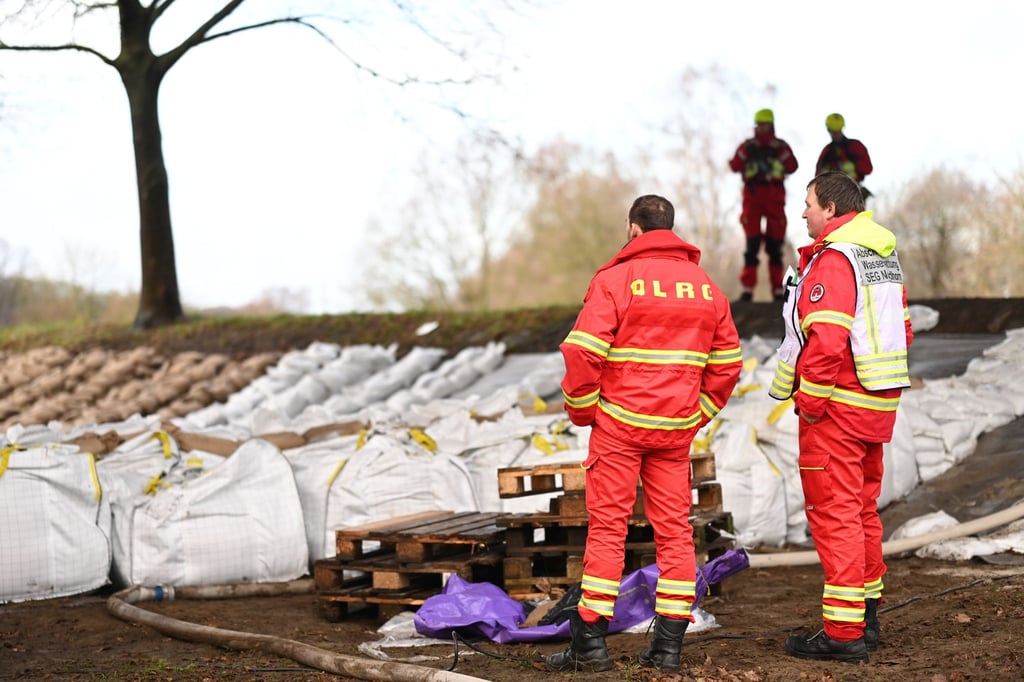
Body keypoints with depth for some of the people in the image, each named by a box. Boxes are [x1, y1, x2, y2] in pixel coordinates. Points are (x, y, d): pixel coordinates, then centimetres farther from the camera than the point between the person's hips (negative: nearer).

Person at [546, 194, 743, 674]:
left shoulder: (616, 279, -8)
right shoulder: (706, 287, 9)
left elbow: (582, 352, -15)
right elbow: (728, 362, 13)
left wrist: (581, 411, -1)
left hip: (619, 424, -4)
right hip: (677, 429, 4)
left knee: (607, 527, 0)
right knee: (674, 529, 7)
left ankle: (590, 640, 1)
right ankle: (669, 644, 8)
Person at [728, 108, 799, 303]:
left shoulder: (781, 146, 10)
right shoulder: (748, 146, 8)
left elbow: (792, 167, -4)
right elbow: (734, 167, -5)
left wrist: (781, 152, -15)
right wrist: (744, 152, -18)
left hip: (775, 199, 1)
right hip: (752, 197, -1)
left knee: (775, 245, 3)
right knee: (752, 244, -9)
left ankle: (777, 290, 8)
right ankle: (748, 289, -10)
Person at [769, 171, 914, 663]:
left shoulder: (833, 261, -17)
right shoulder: (885, 256, 13)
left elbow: (825, 341, -25)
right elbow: (901, 330, 17)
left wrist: (809, 402, -16)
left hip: (836, 405, -9)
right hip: (878, 403, 9)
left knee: (833, 512, -6)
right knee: (862, 508, 18)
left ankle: (843, 632, -5)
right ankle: (866, 617, 26)